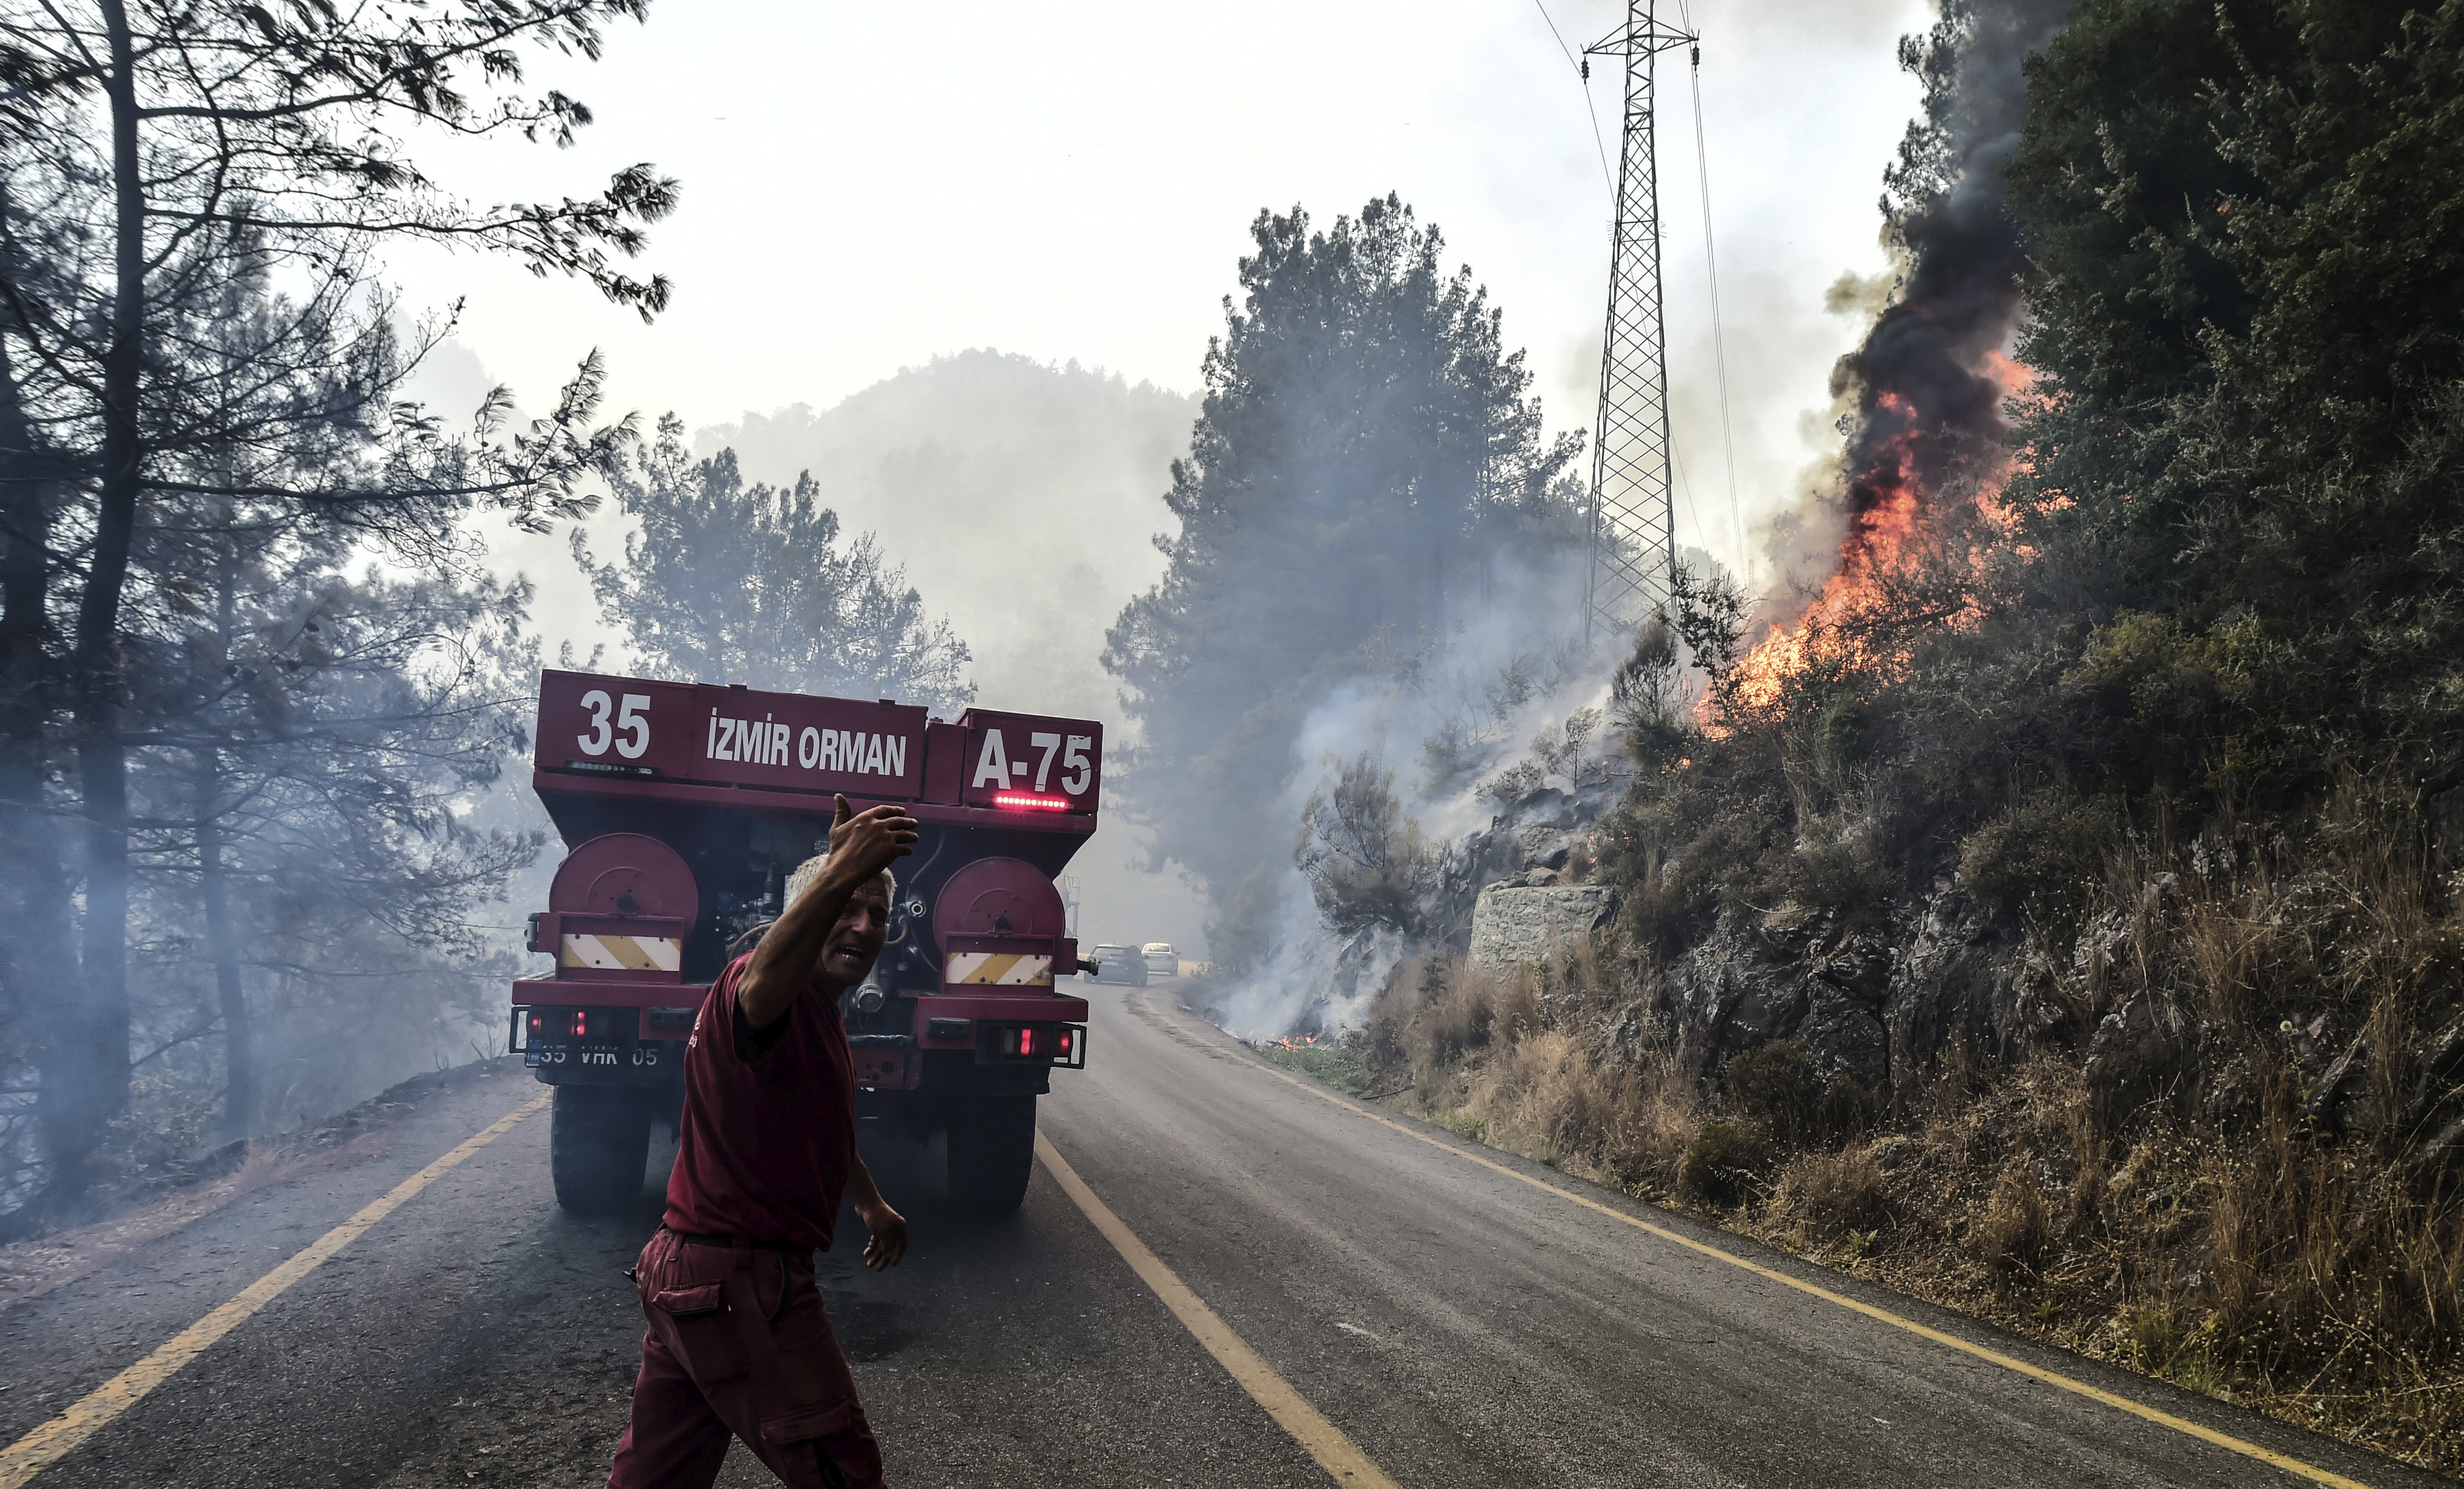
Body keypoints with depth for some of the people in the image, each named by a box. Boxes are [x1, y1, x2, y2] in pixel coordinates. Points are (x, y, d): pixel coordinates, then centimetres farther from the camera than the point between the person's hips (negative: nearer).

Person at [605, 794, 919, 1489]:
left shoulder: (822, 1018, 17)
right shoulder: (769, 989, -18)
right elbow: (763, 989, -46)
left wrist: (872, 1204, 44)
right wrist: (836, 877, -62)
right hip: (740, 1281, -11)